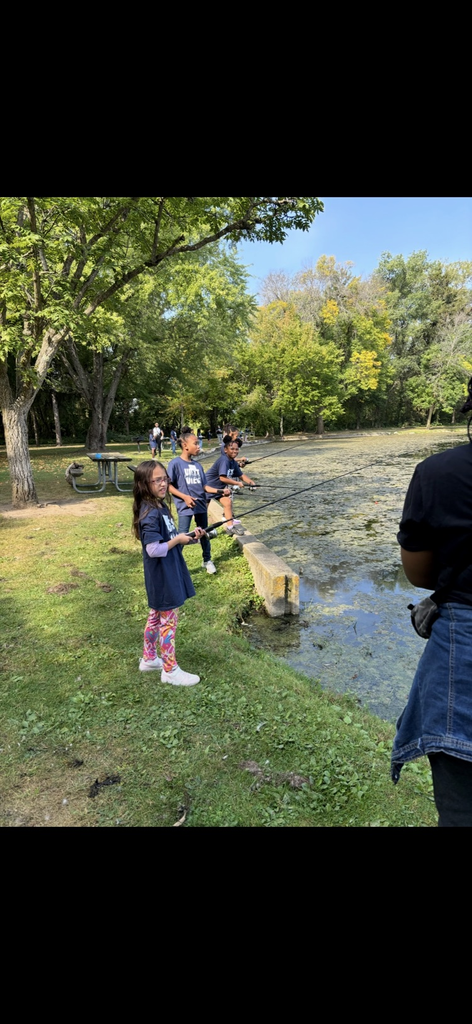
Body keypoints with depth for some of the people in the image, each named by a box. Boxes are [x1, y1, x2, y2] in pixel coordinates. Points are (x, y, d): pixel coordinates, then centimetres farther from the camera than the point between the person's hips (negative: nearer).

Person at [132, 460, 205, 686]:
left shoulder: (160, 507, 6)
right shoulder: (150, 513, -23)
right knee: (169, 621, 3)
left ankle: (149, 659, 37)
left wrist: (189, 537, -2)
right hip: (162, 576, -9)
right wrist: (178, 539, -17)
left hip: (168, 573, 10)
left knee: (156, 616, 21)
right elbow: (153, 549, -27)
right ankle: (170, 670, 17)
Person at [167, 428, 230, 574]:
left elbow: (205, 486, 8)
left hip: (201, 505, 6)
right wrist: (185, 497, -19)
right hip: (185, 506, -6)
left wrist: (220, 491, -6)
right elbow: (169, 486, -10)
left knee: (204, 533, 16)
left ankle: (207, 560, 33)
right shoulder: (175, 463, -10)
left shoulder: (198, 466, 8)